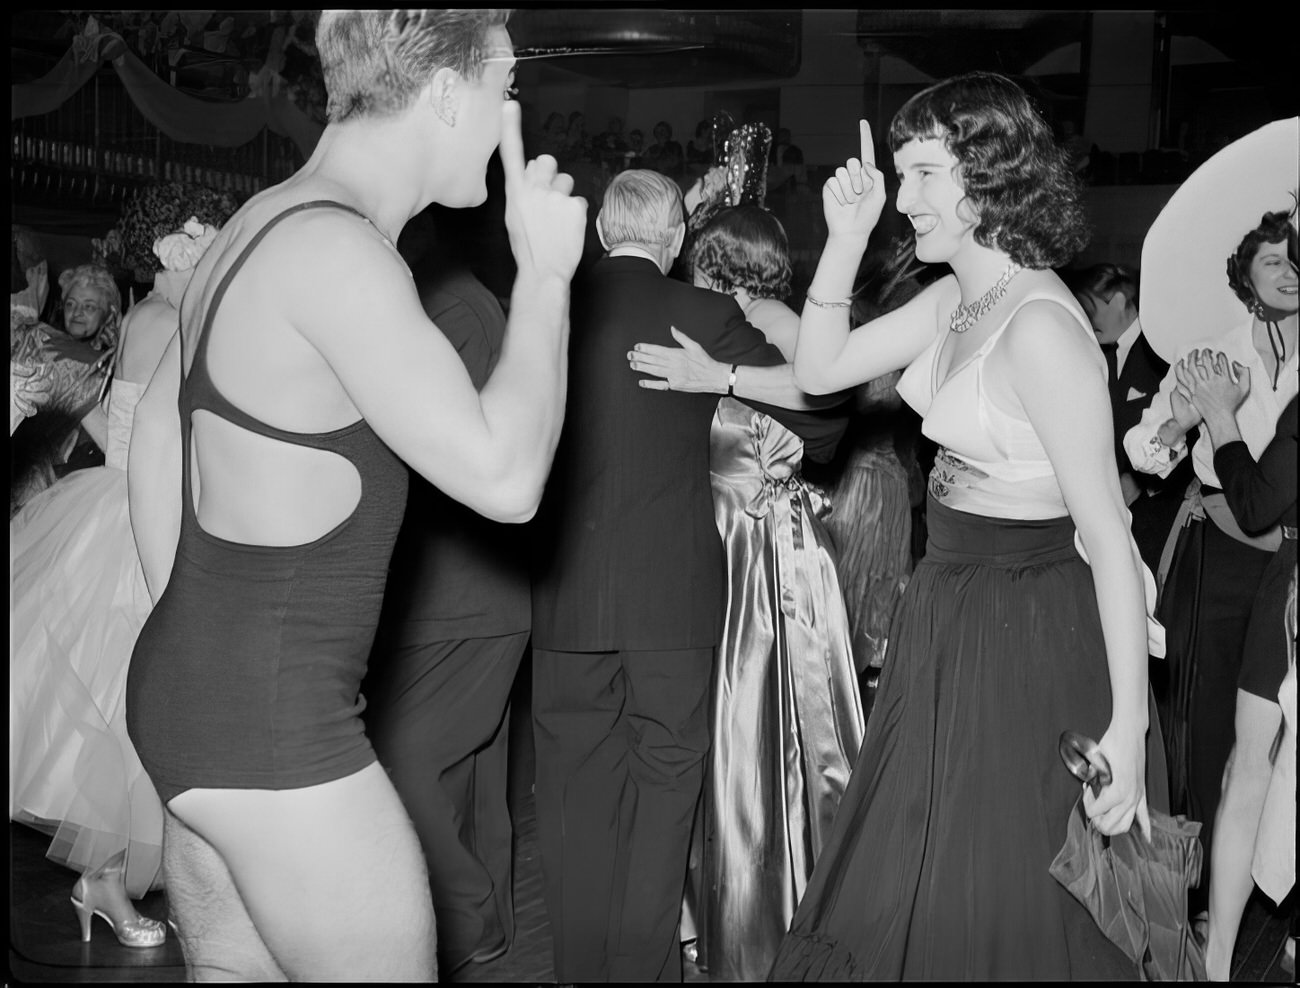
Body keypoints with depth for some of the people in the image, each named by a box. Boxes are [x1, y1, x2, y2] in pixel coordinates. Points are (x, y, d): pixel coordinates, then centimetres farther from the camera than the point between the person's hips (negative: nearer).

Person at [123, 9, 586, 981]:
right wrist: (545, 271, -12)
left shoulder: (262, 221, 11)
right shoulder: (338, 248, -19)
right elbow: (503, 479, -23)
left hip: (187, 688, 10)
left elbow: (157, 438, 19)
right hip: (272, 730, -10)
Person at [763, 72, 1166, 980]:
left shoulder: (1039, 325, -23)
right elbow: (820, 371, 10)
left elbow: (1107, 533, -23)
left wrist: (1128, 727, -23)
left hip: (1026, 634, -9)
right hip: (952, 609, 9)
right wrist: (847, 240, -3)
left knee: (989, 912, 8)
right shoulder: (956, 299, 3)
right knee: (904, 883, 22)